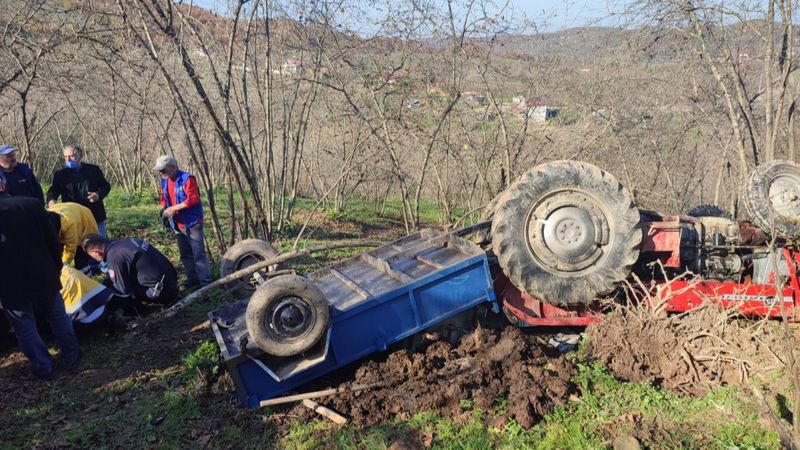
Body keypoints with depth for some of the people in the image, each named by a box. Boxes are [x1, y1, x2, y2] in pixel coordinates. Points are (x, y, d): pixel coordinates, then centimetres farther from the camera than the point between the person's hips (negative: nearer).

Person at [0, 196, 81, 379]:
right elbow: (52, 240, 0)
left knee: (25, 327, 15)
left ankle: (43, 366, 23)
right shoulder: (30, 204, -4)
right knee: (58, 315, 20)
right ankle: (70, 355, 30)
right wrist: (56, 267, 12)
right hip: (42, 277, 2)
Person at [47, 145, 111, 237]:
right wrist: (51, 201, -31)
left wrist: (99, 195, -12)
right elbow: (53, 191, -7)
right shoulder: (60, 175, 4)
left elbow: (106, 186, 10)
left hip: (96, 216, 0)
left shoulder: (93, 169, 5)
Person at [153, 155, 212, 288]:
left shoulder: (187, 178, -17)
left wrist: (174, 208, -23)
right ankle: (192, 278, 26)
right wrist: (163, 208, -1)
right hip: (178, 224, 8)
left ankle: (206, 282, -3)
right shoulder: (165, 181, 8)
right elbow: (164, 198, 21)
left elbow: (193, 199, -23)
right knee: (185, 254, 15)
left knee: (198, 254, -8)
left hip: (192, 223, -8)